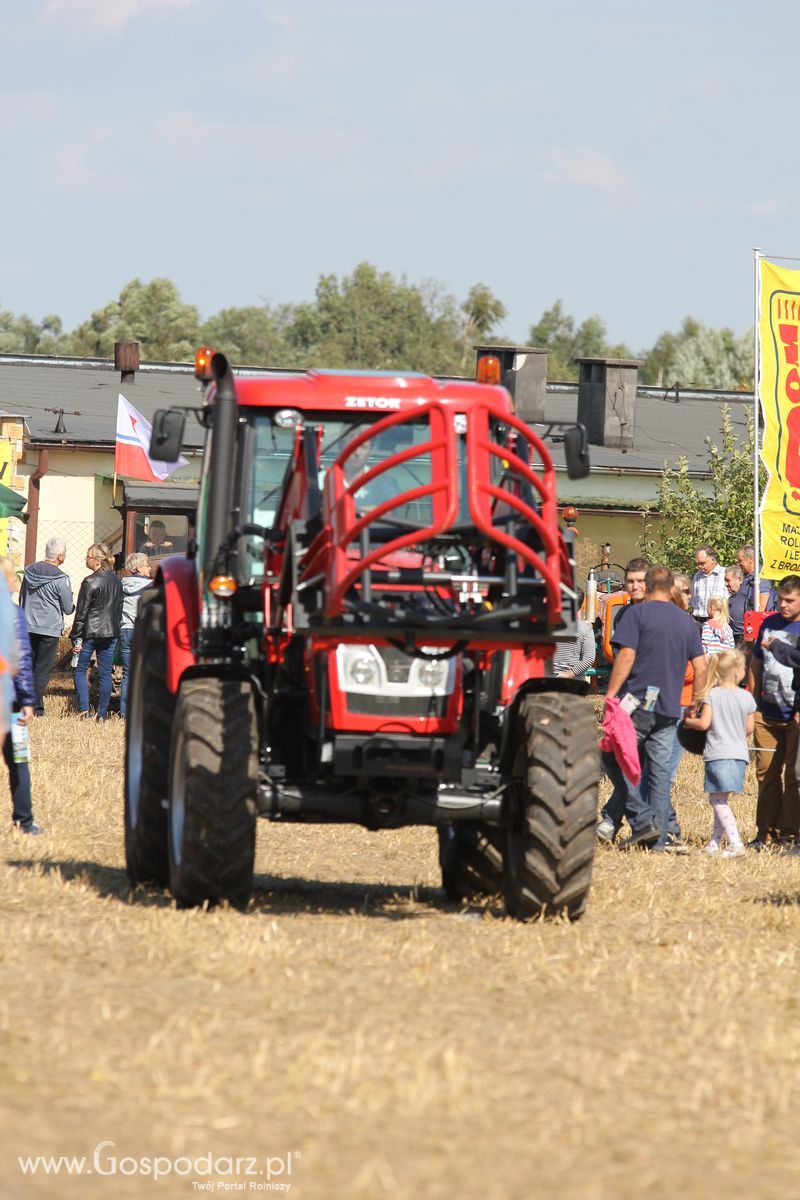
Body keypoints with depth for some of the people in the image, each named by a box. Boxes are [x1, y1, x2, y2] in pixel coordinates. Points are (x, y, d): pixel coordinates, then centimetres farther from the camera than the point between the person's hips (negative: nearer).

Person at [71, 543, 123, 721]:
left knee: (80, 670, 7)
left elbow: (81, 613, -12)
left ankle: (84, 709, -6)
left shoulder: (90, 582, -14)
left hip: (91, 633, -6)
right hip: (111, 633, 6)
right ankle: (102, 714, 8)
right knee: (105, 673, 8)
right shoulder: (116, 581, 7)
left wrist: (76, 638, -9)